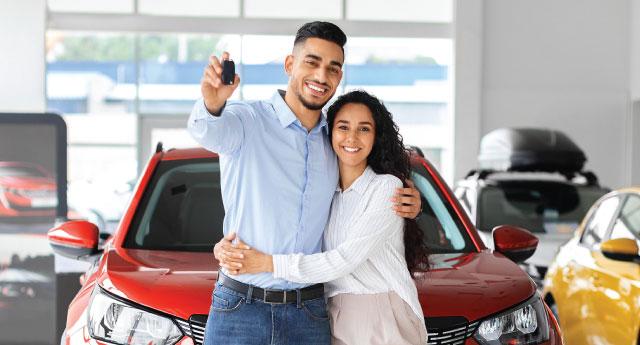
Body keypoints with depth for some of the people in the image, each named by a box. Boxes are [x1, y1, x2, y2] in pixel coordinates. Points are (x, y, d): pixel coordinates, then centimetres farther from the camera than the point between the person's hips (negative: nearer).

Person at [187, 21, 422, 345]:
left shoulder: (334, 143, 11)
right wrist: (212, 105, -52)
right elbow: (207, 131, -27)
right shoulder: (247, 121, -6)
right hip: (240, 306, -4)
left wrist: (403, 205, 5)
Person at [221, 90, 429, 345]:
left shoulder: (387, 187, -9)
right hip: (337, 321, 5)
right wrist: (230, 246, -13)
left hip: (385, 319, -5)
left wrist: (268, 263, -18)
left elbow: (345, 260, -17)